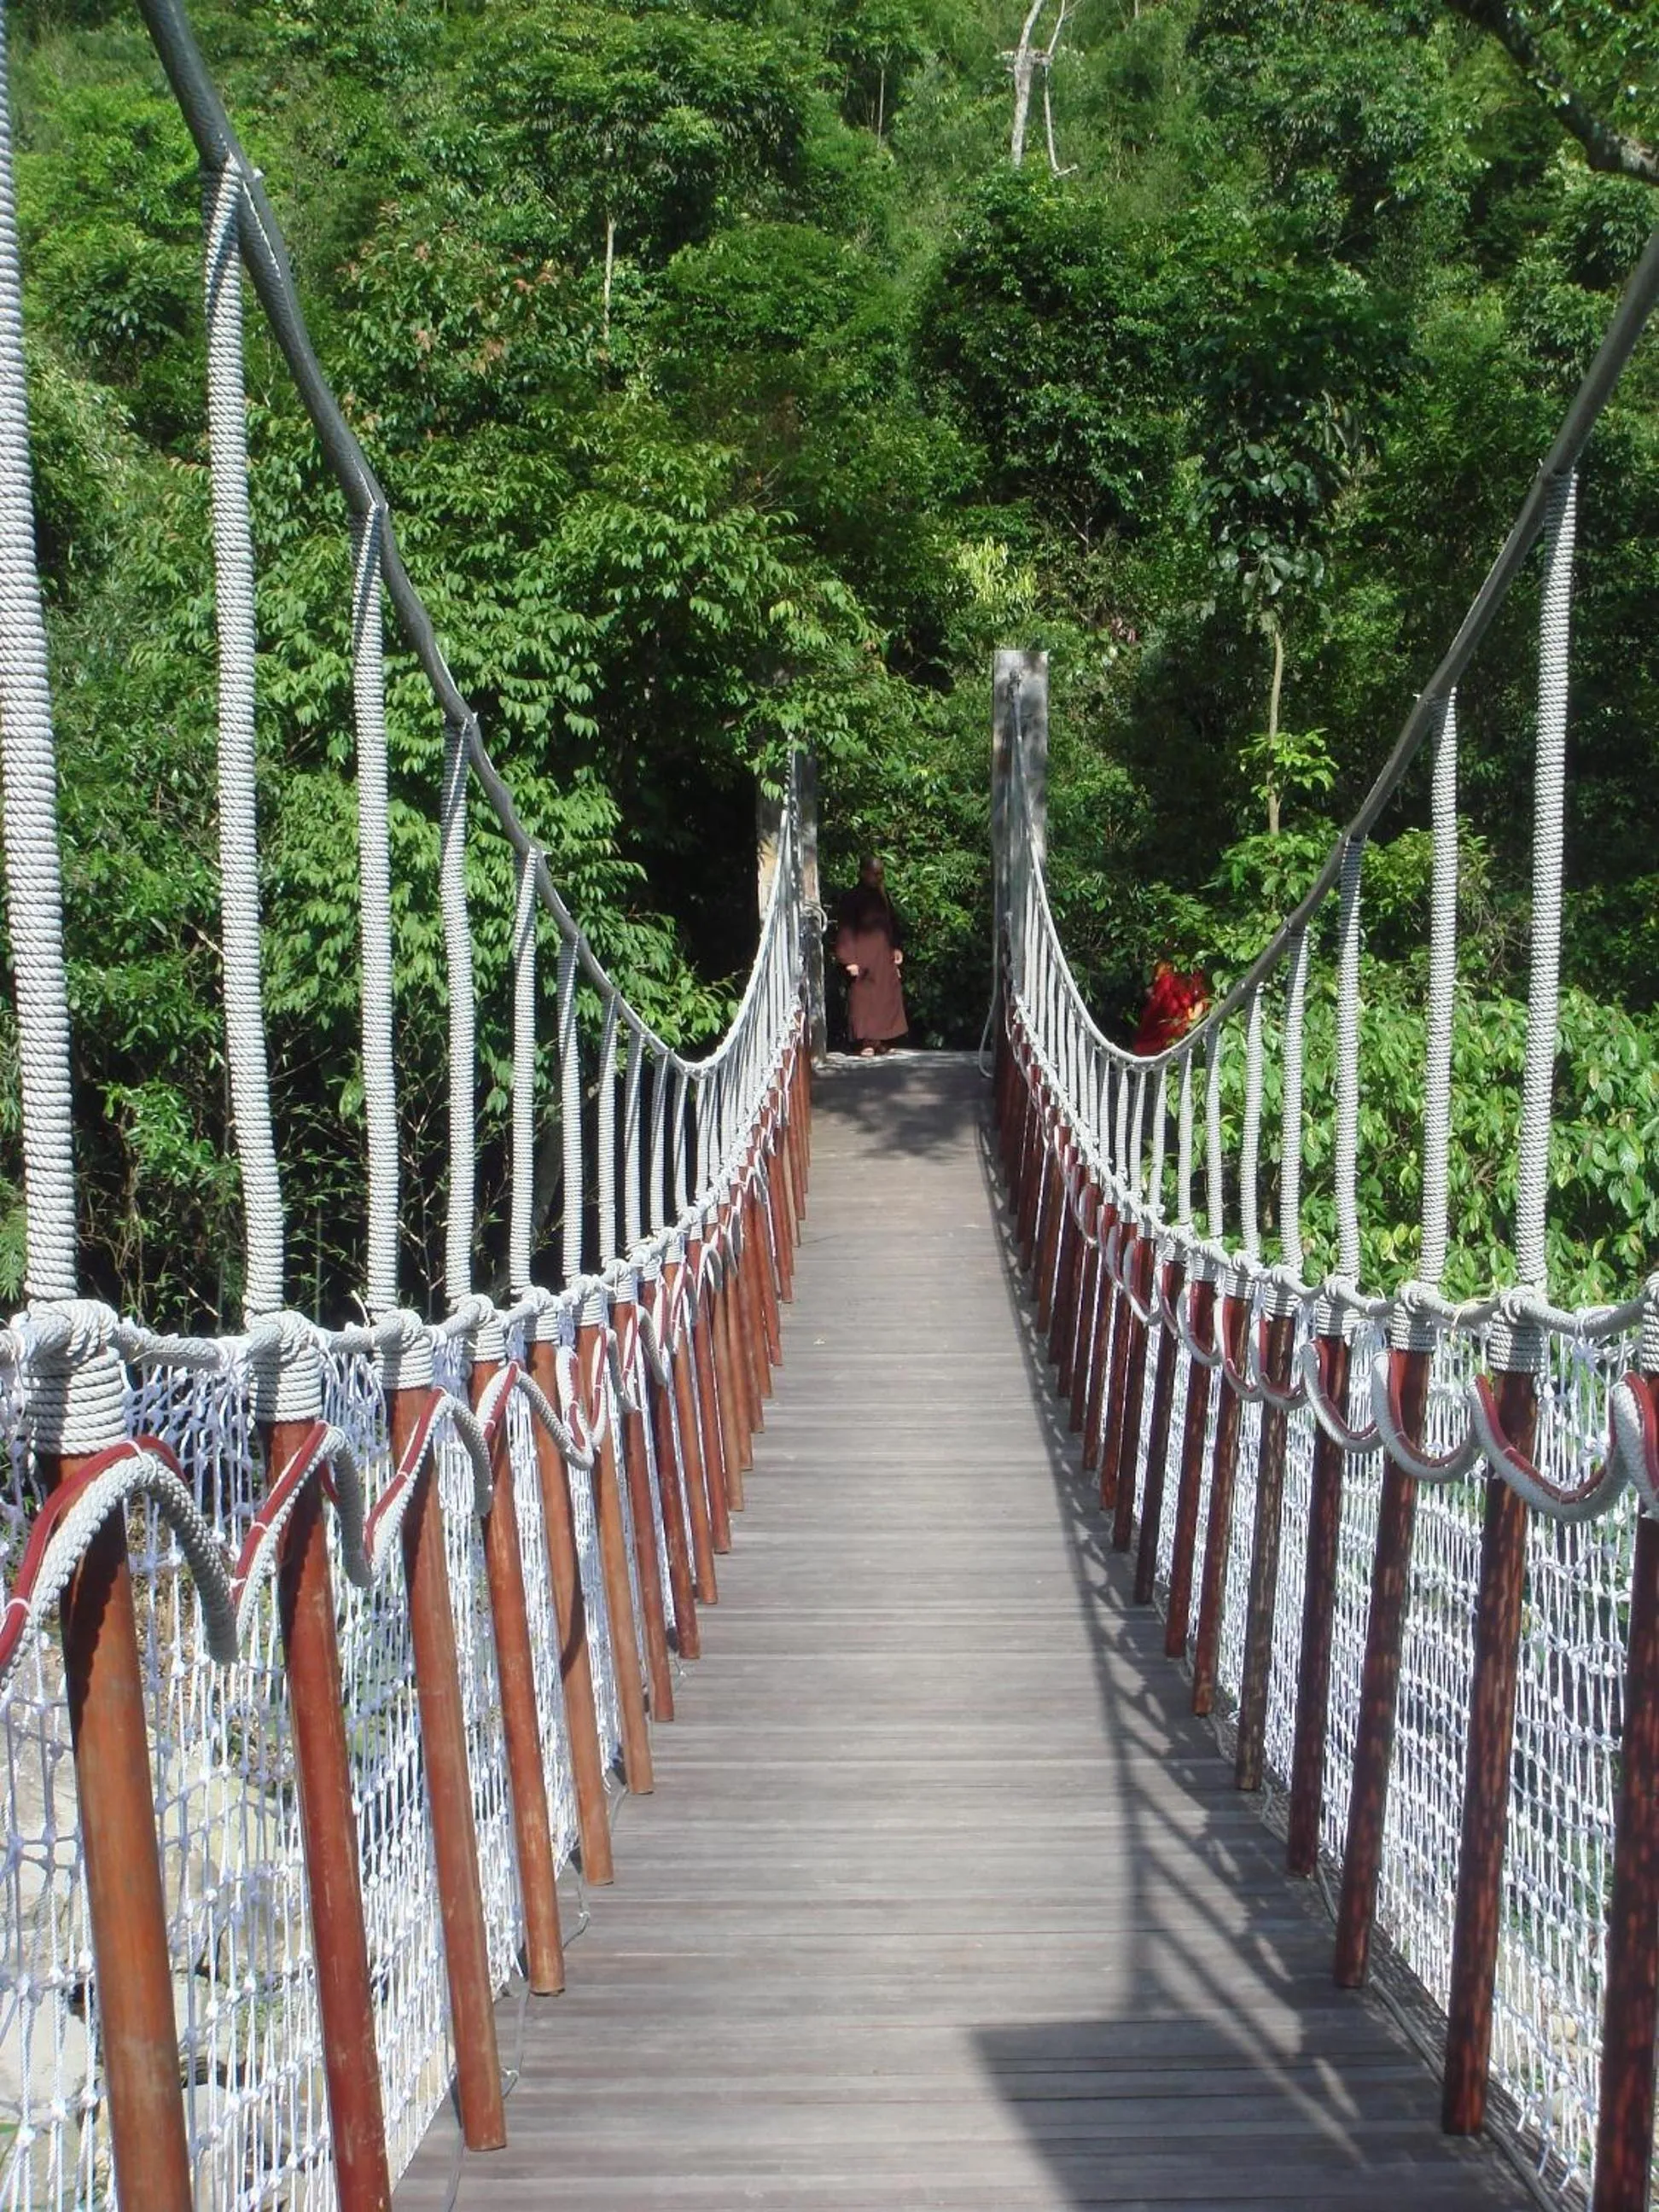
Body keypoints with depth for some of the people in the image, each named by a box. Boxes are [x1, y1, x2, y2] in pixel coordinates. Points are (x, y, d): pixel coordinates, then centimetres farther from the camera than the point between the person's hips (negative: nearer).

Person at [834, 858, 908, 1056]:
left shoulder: (882, 897, 13)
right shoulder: (853, 899, -6)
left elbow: (892, 925, 22)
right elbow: (845, 931, -10)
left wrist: (896, 948, 9)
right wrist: (850, 960, -16)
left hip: (884, 957, 7)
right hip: (863, 958, -7)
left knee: (887, 998, 5)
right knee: (863, 998, -8)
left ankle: (880, 1041, 10)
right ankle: (865, 1042, -6)